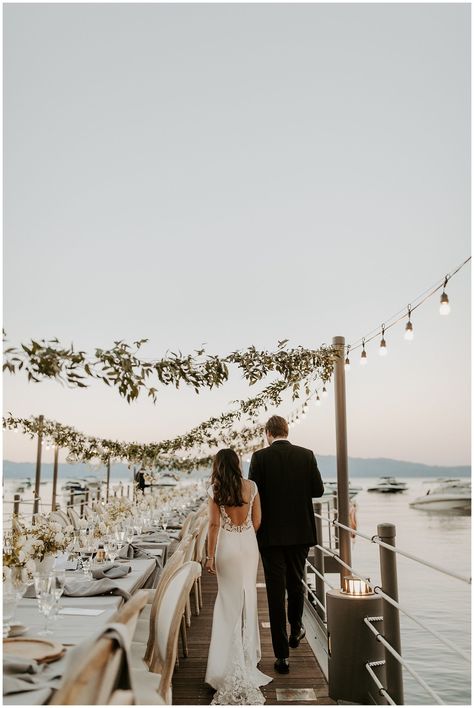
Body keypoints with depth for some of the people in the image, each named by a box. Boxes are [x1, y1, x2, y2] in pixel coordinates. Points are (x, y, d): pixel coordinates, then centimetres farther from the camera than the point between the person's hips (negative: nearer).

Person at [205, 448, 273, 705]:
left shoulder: (215, 490, -9)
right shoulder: (251, 486, -2)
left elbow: (214, 524, -9)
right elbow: (257, 520, 3)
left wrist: (210, 556, -3)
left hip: (227, 546, -2)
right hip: (249, 544, 2)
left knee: (230, 600, 10)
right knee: (248, 598, 16)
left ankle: (233, 660, 14)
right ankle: (248, 653, 28)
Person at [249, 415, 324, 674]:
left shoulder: (260, 457, -10)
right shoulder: (306, 455, -2)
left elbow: (252, 493, -12)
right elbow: (318, 489, 0)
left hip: (271, 533, -3)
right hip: (300, 531, 3)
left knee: (276, 590, 3)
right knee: (296, 583, 23)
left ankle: (282, 655, 7)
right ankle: (296, 631, 42)